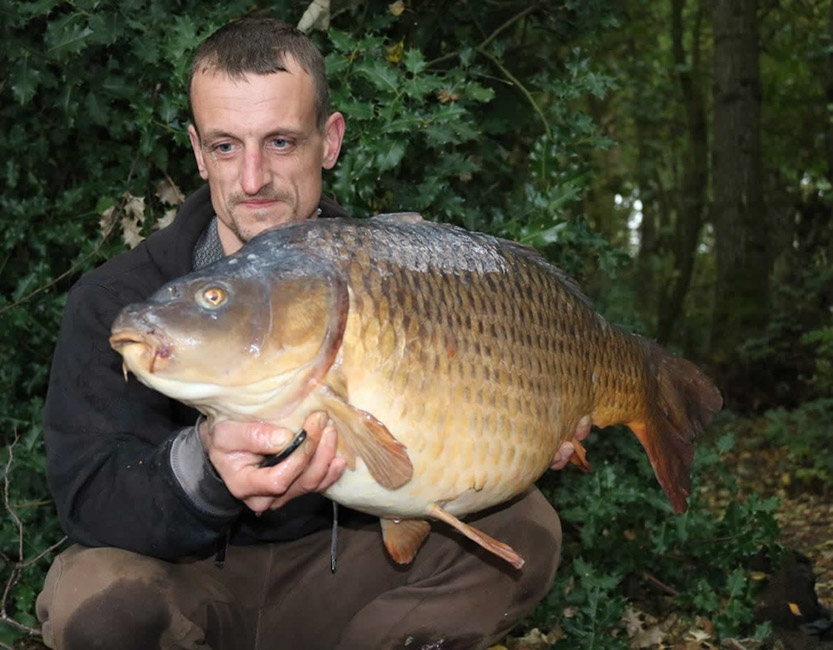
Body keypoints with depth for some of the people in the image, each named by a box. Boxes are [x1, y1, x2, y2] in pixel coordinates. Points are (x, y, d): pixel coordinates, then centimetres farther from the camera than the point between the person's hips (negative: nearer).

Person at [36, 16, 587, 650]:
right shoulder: (115, 302, -14)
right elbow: (88, 496, -22)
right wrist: (201, 467, -44)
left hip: (332, 570, 2)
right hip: (189, 580, -1)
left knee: (522, 529, -16)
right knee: (94, 597, -35)